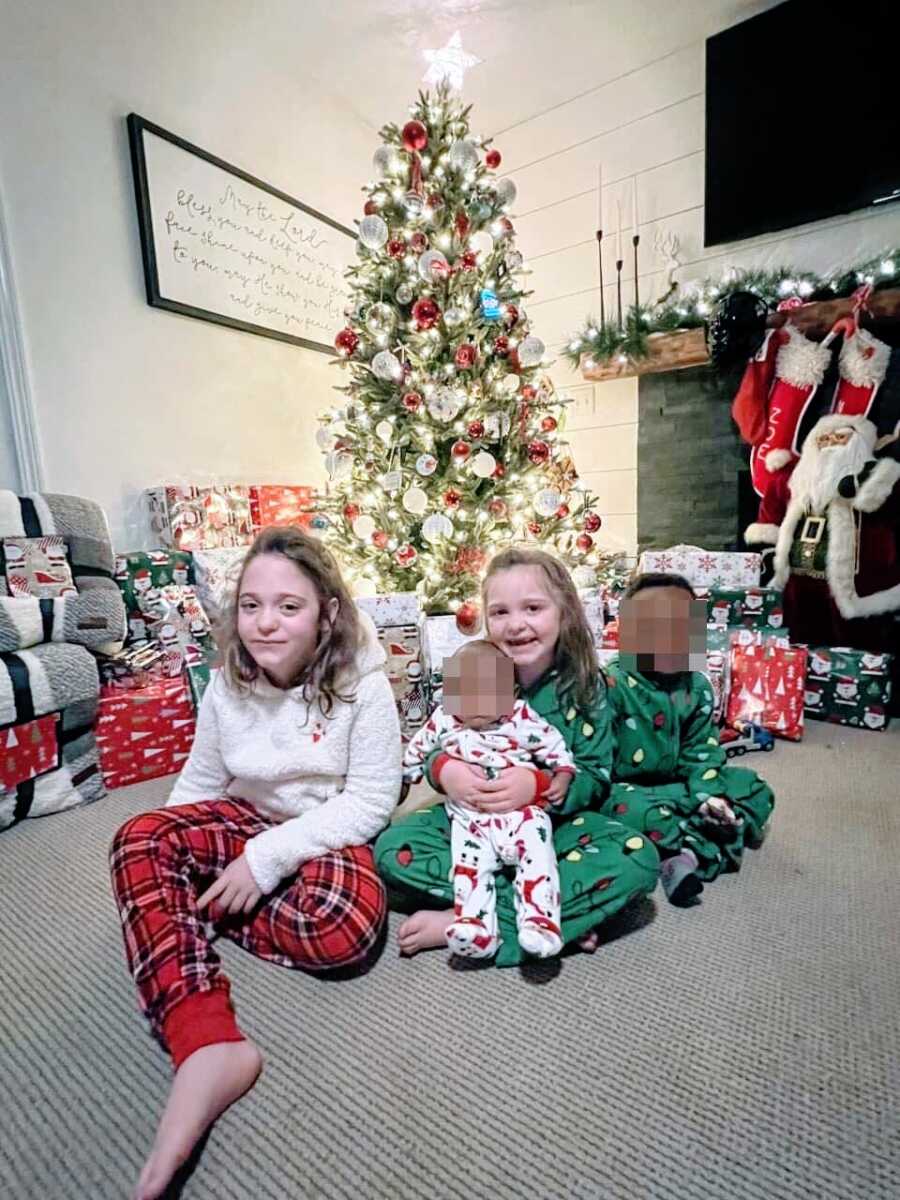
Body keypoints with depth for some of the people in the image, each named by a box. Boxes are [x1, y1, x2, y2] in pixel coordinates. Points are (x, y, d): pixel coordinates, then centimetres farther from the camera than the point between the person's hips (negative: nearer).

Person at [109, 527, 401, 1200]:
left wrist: (268, 856, -25)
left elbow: (371, 803, -19)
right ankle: (205, 1045, -31)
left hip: (332, 835, -3)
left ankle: (192, 909, -9)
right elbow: (200, 783, 4)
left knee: (344, 929, -34)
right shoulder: (228, 683, -6)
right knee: (140, 840, -23)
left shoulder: (361, 683, -19)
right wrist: (169, 862, -10)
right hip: (247, 822, 4)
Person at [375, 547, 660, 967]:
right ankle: (569, 911, -22)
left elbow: (595, 778, -9)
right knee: (393, 848, -23)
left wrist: (538, 785, -30)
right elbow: (432, 747, -1)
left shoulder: (584, 688, -9)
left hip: (555, 821, -1)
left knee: (639, 859, -27)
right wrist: (444, 770, -26)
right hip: (475, 818, 1)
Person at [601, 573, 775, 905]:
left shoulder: (697, 687, 2)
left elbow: (701, 750, 3)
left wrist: (708, 793, -11)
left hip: (680, 785, 7)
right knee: (630, 809, -39)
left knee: (756, 789, -1)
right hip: (627, 787, -6)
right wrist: (615, 791, -24)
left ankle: (686, 854, -20)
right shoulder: (612, 684, -18)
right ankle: (712, 848, -18)